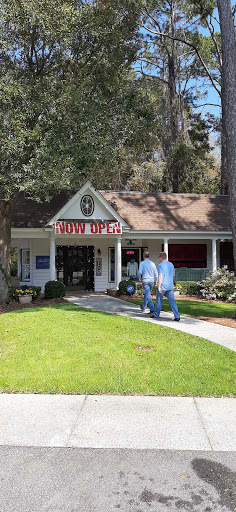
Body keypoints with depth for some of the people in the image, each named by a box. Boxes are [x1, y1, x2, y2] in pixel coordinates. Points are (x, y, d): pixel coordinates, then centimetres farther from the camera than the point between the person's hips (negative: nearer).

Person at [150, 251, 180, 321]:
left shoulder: (160, 265, -12)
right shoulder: (171, 264, 9)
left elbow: (160, 276, -19)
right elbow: (173, 274, 21)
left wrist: (159, 286, -18)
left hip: (162, 286, -5)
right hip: (170, 286, 5)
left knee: (159, 301, 11)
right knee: (172, 301, 3)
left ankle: (156, 314, 25)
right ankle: (177, 316, -5)